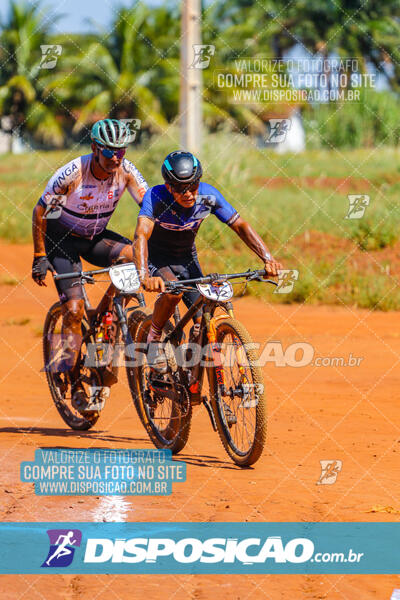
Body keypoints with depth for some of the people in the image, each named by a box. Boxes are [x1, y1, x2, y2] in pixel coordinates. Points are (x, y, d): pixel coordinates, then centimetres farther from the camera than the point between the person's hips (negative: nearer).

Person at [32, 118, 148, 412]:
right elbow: (40, 212, -15)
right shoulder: (72, 174, -27)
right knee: (74, 310, -16)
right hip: (63, 238, -4)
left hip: (97, 237, 4)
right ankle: (75, 384, -4)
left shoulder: (126, 171, -18)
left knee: (132, 256, -28)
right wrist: (40, 257, -15)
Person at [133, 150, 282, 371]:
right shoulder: (156, 197, -30)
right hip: (156, 259, -4)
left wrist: (268, 259, -30)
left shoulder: (208, 196, -19)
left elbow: (240, 225, -16)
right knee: (172, 290, -35)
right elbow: (141, 235, -42)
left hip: (186, 259, 4)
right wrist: (145, 276, -59)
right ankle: (154, 339, -9)